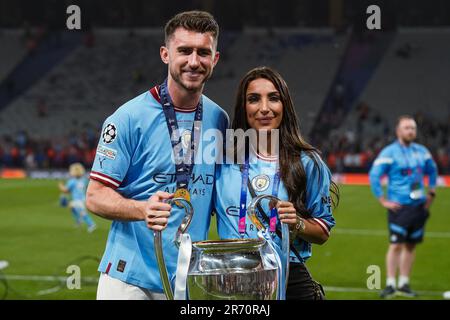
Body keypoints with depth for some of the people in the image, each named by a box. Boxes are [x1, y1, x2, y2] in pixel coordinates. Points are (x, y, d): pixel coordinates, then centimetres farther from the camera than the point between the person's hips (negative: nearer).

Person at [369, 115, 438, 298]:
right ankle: (390, 285, -6)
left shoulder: (422, 152, 10)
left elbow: (432, 171, 26)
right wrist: (383, 200, -11)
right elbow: (373, 176, -10)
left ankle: (404, 285, 14)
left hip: (418, 206, 5)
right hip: (399, 206, -5)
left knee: (411, 245, 8)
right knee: (396, 245, -10)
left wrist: (431, 193, 19)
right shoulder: (389, 153, -7)